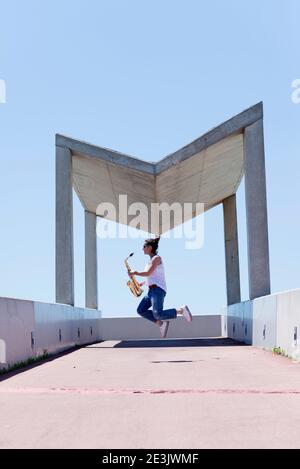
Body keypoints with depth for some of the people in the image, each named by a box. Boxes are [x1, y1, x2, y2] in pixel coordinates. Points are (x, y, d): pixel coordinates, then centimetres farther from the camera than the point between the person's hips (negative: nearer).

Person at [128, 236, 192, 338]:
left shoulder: (156, 258, -7)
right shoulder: (151, 260, 20)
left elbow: (148, 273, -16)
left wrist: (135, 273, -4)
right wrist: (141, 283, 23)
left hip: (158, 290, -9)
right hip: (151, 290, 9)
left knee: (158, 314, -22)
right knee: (141, 310, 1)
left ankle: (181, 310, -10)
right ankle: (161, 323, 0)